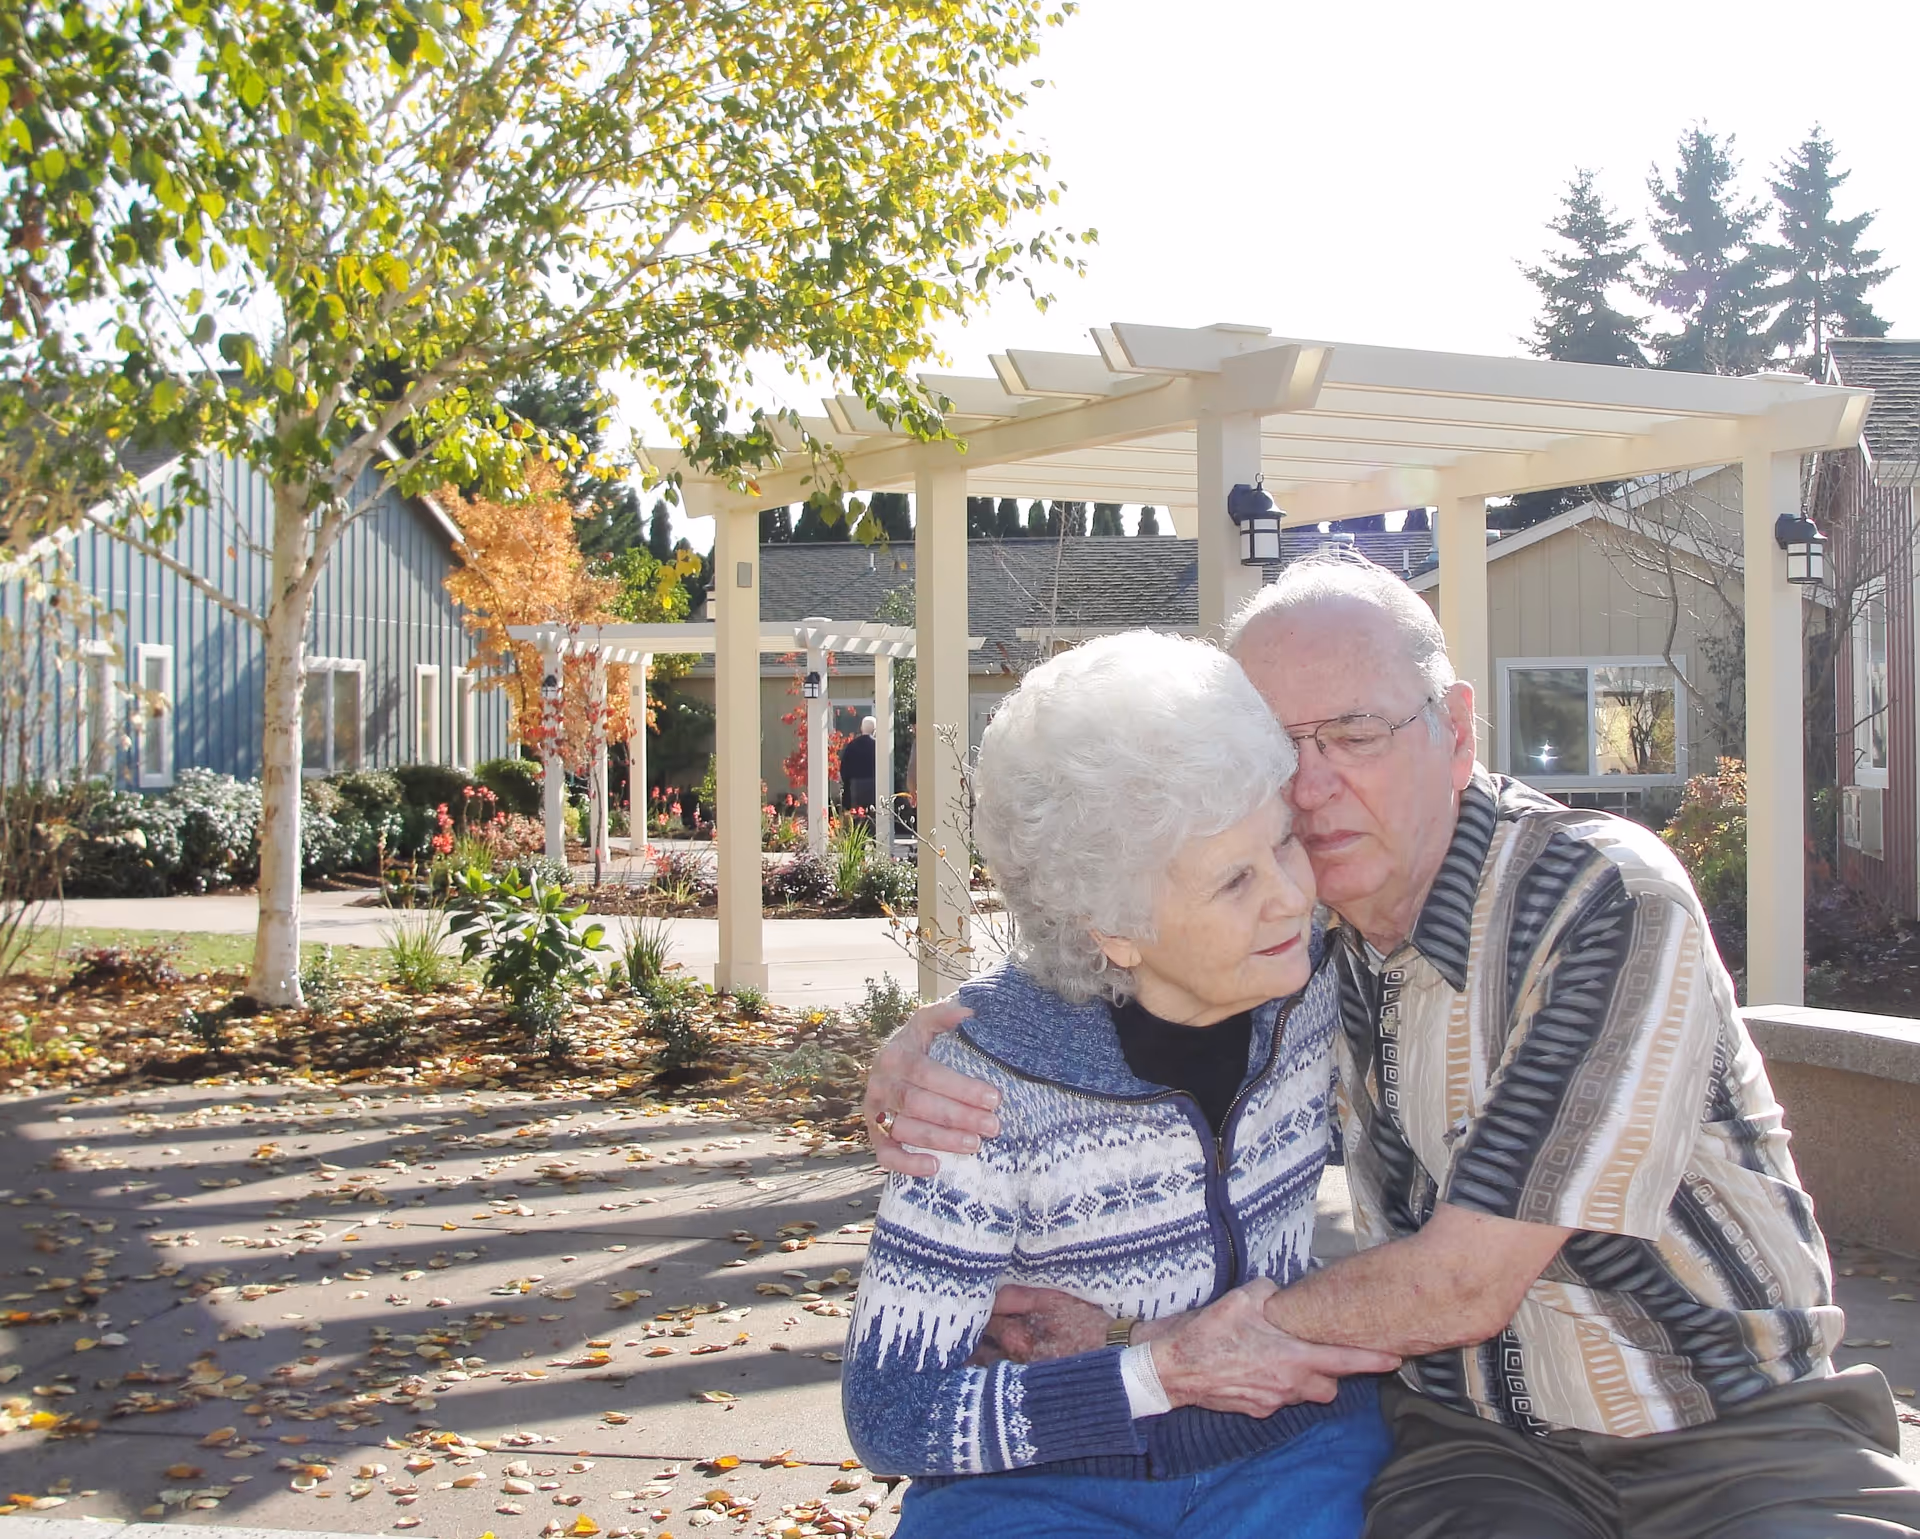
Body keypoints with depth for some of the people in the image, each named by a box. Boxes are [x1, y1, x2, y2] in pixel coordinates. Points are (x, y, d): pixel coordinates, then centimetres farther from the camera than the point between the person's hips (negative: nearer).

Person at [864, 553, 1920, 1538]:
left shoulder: (1606, 902, -18)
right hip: (1473, 1436, 3)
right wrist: (933, 1045, -12)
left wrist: (1143, 1336, -14)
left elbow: (1458, 1287, -20)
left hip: (1735, 1429, -3)